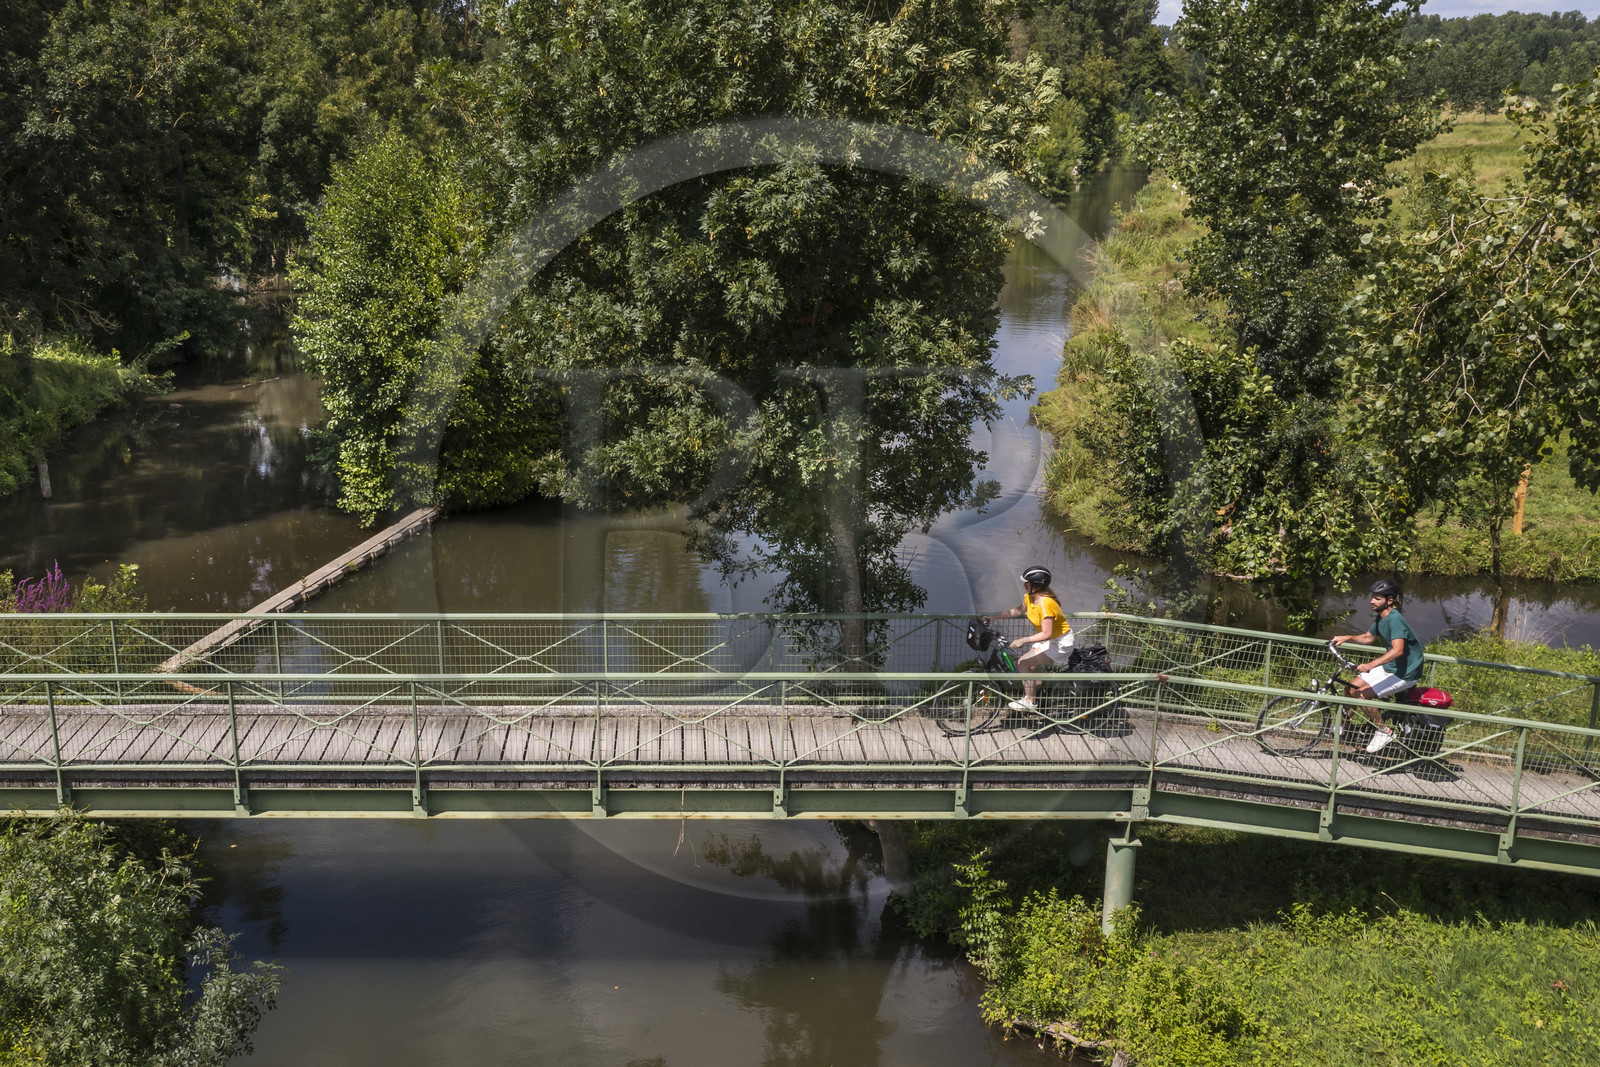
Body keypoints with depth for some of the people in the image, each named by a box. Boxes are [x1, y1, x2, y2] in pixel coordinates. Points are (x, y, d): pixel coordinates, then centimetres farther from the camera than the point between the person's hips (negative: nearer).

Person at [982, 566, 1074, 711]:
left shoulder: (1045, 604, -30)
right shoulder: (1030, 597, -2)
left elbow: (1046, 634, -32)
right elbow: (1019, 610, 18)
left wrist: (1022, 640, -31)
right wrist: (995, 617, 12)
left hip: (1060, 643, -9)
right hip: (1047, 639, 9)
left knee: (1023, 663, -13)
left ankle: (1029, 702, -2)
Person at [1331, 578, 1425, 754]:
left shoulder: (1395, 620, -27)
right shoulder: (1380, 617, 4)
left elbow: (1398, 650, -40)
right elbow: (1369, 637, 22)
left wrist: (1371, 664, -49)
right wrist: (1348, 637, 5)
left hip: (1405, 674, -9)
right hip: (1389, 667, 9)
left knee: (1363, 694, -20)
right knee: (1351, 688, 3)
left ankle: (1384, 732, -2)